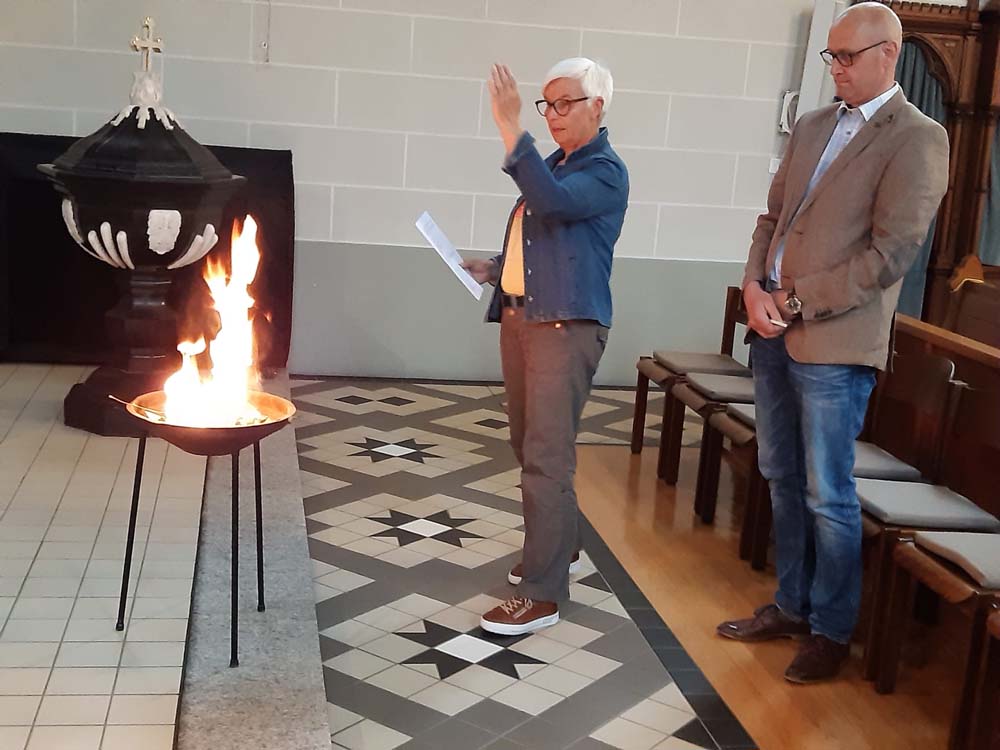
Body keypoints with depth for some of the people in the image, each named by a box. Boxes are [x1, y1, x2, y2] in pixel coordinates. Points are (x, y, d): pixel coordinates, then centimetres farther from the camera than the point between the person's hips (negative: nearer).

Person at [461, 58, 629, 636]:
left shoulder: (605, 171, -8)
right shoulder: (553, 165, 17)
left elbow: (553, 203, -29)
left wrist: (511, 130, -29)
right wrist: (493, 269, 11)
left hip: (565, 327, -9)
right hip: (520, 318, 9)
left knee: (548, 458, -10)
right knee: (530, 446, 17)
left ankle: (543, 593, -4)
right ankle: (559, 547, 35)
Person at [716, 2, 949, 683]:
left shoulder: (918, 138, -8)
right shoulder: (812, 126, 15)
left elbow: (891, 253, -14)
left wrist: (794, 302, -14)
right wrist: (755, 287, -2)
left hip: (835, 341, -7)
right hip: (774, 331, 7)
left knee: (828, 494, 1)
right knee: (783, 478, 15)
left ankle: (831, 631, 18)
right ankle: (792, 606, 30)